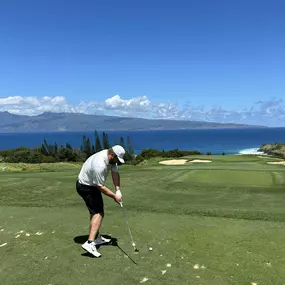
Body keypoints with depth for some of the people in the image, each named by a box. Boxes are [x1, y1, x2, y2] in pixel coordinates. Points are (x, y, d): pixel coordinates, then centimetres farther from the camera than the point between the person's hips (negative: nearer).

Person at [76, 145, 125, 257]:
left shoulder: (112, 158, -9)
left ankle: (96, 238, 31)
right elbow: (100, 187, -27)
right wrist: (114, 196, -17)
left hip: (92, 185, 10)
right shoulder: (99, 165, -35)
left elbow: (115, 173, -4)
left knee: (96, 211, 18)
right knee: (98, 213, -15)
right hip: (85, 187, -10)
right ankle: (90, 243, -20)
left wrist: (118, 190, -16)